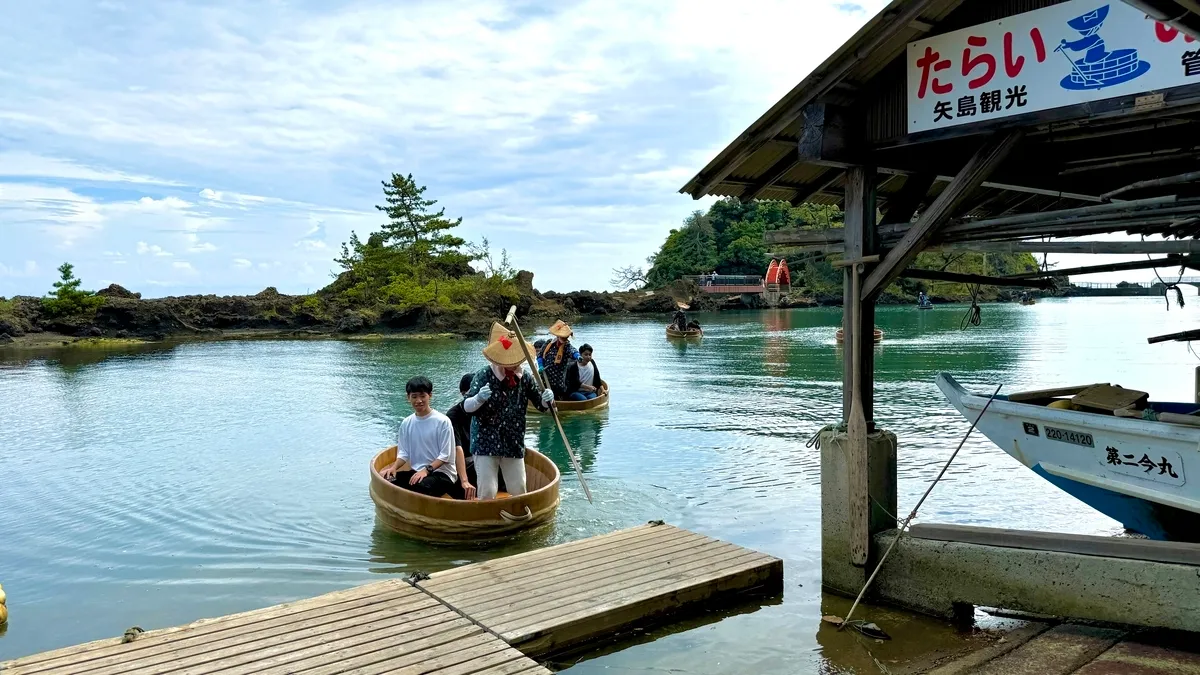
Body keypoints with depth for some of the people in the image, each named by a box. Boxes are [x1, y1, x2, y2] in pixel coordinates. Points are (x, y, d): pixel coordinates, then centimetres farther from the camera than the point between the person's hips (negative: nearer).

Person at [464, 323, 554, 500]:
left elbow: (541, 405, 7)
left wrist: (546, 400, -16)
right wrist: (479, 398, -34)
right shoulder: (484, 375, -11)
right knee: (487, 491, -5)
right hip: (485, 443, -4)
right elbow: (466, 407, -13)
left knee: (519, 490, 13)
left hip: (514, 443, 4)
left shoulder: (524, 377, -1)